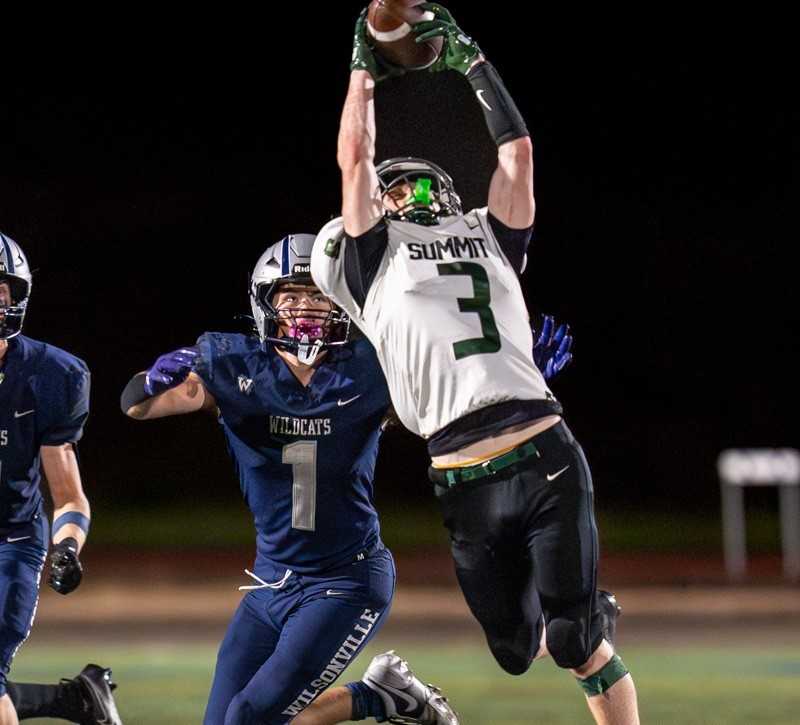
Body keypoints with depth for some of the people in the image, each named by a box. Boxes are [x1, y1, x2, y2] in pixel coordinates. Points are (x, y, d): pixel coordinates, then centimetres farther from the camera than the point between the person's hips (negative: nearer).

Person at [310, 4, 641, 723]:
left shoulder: (491, 238, 20)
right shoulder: (374, 257, 14)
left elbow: (517, 152, 16)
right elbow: (355, 157, 9)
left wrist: (473, 62, 21)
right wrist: (365, 69, 18)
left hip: (547, 459, 0)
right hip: (464, 487, 0)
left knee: (578, 645, -4)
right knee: (515, 650, 8)